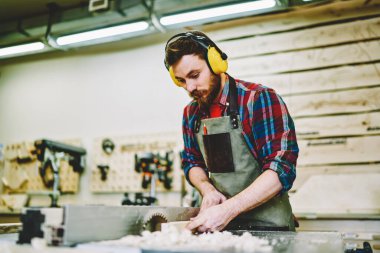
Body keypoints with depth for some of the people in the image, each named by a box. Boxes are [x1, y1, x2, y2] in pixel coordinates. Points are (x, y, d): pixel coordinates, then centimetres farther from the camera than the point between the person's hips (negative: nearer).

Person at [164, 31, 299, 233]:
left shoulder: (259, 100, -13)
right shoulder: (191, 113, 6)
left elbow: (282, 169, -19)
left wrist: (228, 210, -25)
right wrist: (208, 190, -5)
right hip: (219, 225, 5)